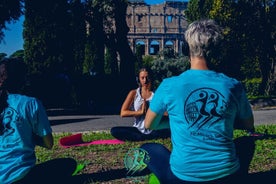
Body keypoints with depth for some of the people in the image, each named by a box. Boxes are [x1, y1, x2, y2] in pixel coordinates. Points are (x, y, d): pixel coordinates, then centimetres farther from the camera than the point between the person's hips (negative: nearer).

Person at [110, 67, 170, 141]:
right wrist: (140, 112, -12)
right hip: (138, 130, 1)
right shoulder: (134, 93, 6)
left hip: (154, 130, -1)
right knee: (114, 131, -23)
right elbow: (123, 113, -3)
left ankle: (141, 138, -20)